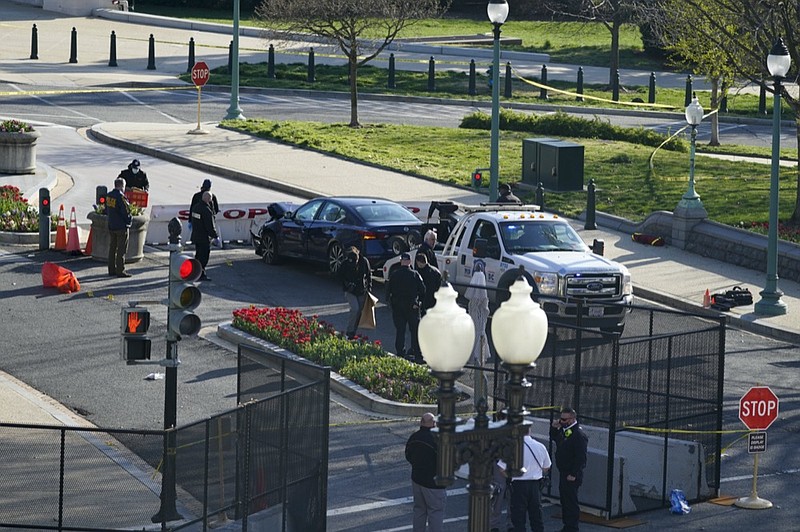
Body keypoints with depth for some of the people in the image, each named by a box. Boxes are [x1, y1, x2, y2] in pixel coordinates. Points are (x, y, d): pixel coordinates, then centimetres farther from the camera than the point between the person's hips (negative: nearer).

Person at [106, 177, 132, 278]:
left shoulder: (109, 196, 6)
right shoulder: (121, 197, -19)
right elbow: (126, 212, -20)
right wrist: (129, 219, -1)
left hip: (111, 226, 8)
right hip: (121, 227, -8)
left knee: (112, 248, 14)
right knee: (121, 250, -3)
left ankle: (111, 269, 18)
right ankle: (120, 271, -2)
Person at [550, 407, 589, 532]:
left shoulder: (579, 435, -19)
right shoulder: (564, 431, 10)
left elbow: (581, 457, -22)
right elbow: (553, 438, 30)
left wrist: (573, 474, -22)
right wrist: (554, 428, 9)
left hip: (571, 475, -10)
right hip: (563, 472, 10)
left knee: (571, 501, -5)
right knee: (564, 500, 16)